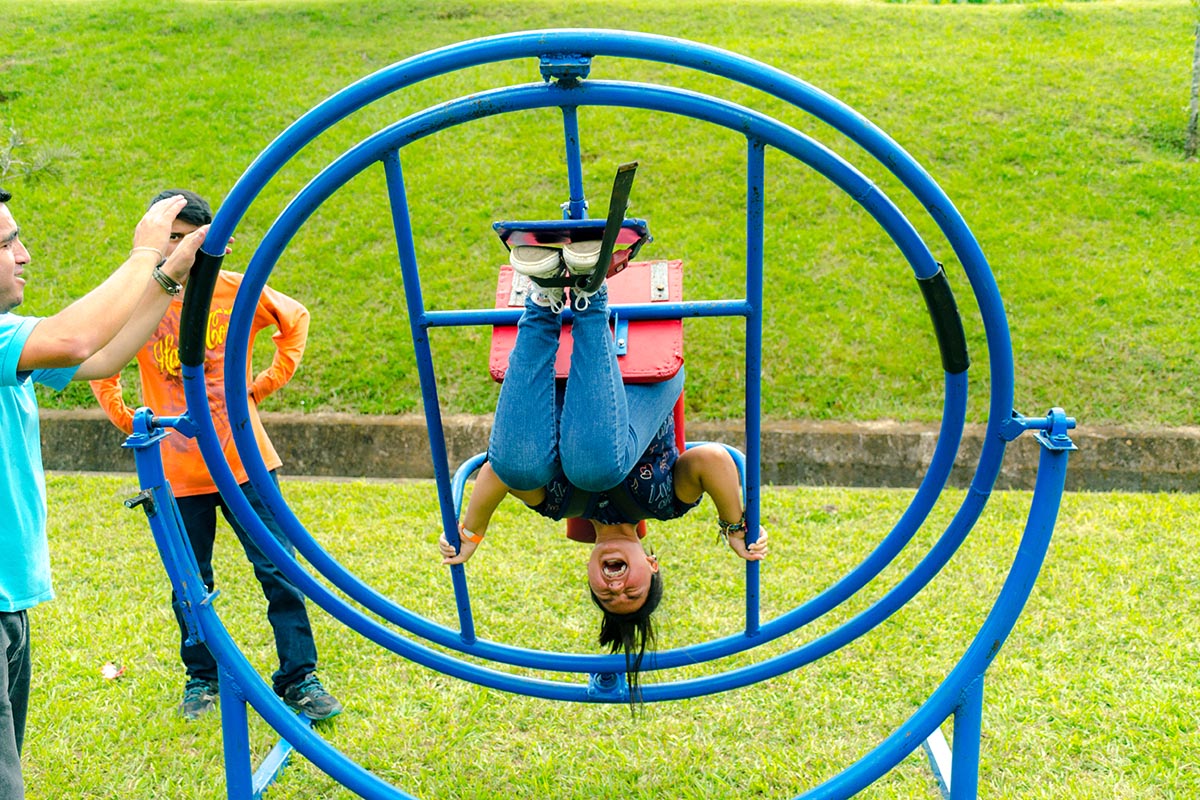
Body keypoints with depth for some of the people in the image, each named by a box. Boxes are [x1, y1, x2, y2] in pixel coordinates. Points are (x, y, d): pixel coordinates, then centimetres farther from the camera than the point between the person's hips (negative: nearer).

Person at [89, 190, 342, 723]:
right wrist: (124, 417, 9)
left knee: (278, 569, -1)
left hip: (244, 459, 0)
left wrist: (269, 382, 8)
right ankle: (201, 678, 29)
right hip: (178, 471, 0)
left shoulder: (236, 290, -4)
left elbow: (295, 319, 14)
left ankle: (299, 678, 8)